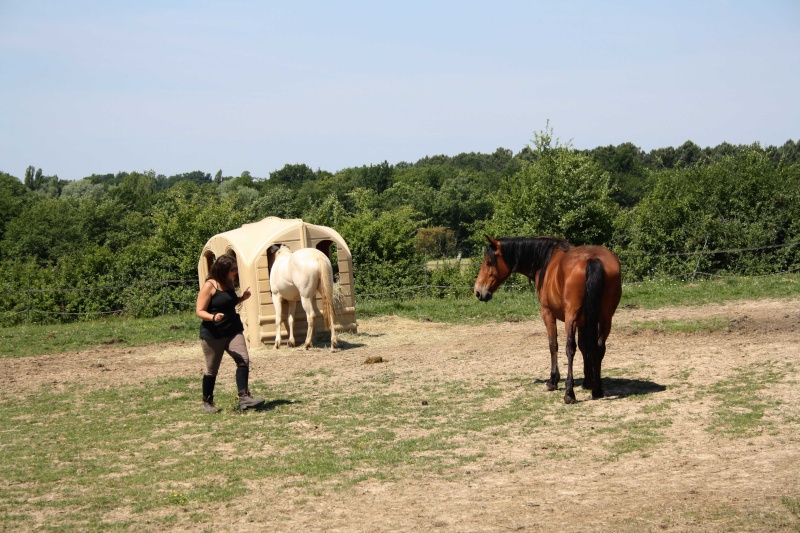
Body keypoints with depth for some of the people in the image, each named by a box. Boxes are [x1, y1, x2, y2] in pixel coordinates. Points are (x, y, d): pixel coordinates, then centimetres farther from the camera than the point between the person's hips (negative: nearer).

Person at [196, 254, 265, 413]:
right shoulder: (209, 286, -13)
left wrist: (242, 298, 7)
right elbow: (200, 311, -14)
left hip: (233, 331, 6)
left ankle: (244, 397, -15)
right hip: (212, 334, -6)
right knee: (212, 370, 6)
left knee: (243, 361, -13)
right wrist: (213, 317, -33)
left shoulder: (229, 283, 9)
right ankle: (207, 402, 22)